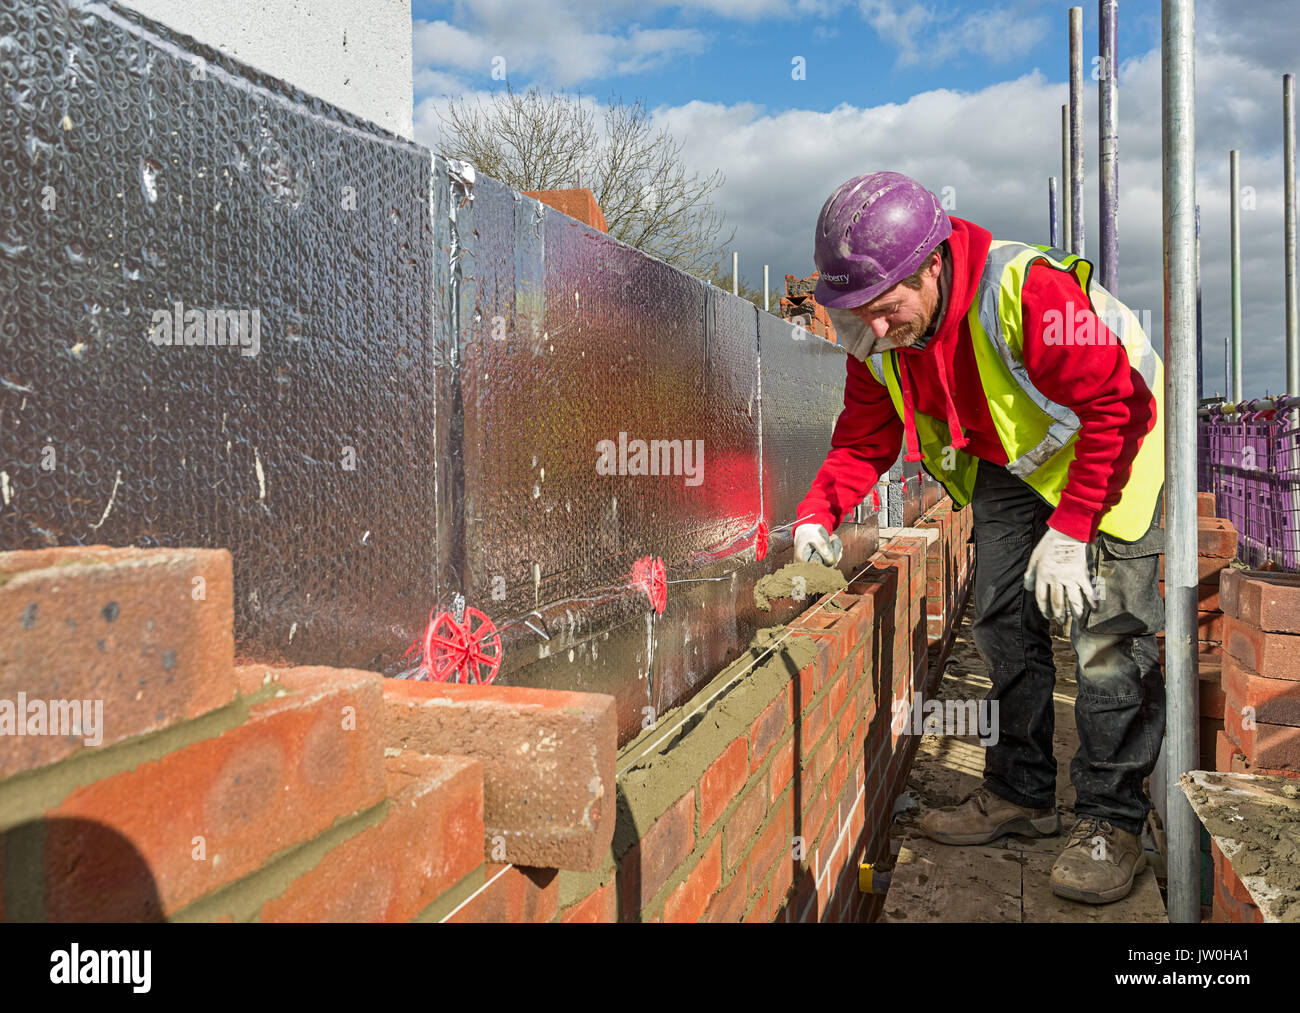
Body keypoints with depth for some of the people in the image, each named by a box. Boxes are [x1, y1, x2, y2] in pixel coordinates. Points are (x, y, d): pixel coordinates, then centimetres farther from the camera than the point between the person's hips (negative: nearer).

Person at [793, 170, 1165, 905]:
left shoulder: (1032, 294, -36)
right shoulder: (880, 335, -14)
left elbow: (1118, 408, -29)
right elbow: (866, 436, -3)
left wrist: (1069, 531, -30)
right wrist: (819, 510, -19)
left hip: (1106, 451, -6)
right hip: (1010, 464, 7)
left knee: (1107, 633, -12)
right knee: (1004, 623, 6)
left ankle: (1112, 822, 1)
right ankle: (1022, 795, 20)